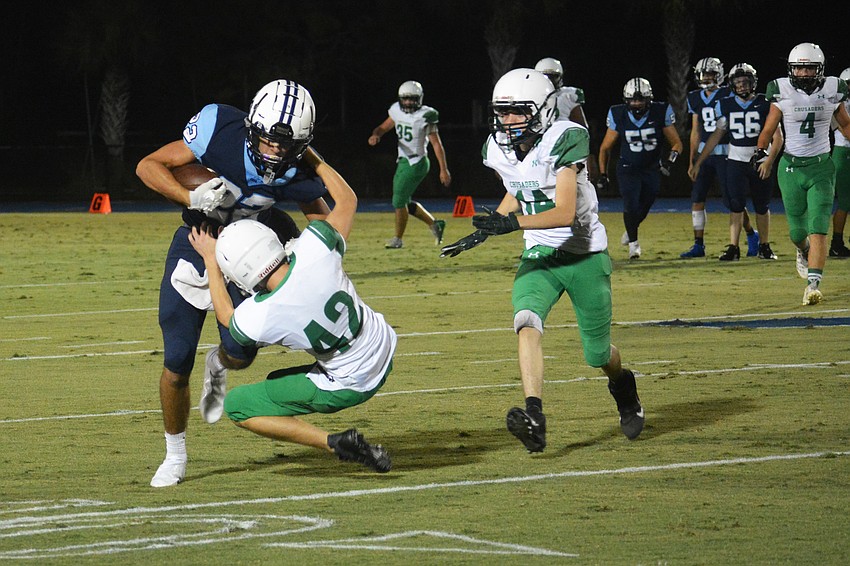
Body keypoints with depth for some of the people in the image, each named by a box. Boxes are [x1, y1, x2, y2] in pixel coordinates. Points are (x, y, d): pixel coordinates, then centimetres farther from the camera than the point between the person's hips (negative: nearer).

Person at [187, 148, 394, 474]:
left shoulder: (256, 321, -28)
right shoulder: (315, 248, -25)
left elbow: (227, 316, 0)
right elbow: (347, 198, -4)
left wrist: (211, 261, 8)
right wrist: (310, 157, 7)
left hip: (348, 385, -6)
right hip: (384, 348, 6)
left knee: (237, 406, 7)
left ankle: (334, 443, -3)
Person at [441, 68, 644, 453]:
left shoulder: (562, 143, -22)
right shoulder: (499, 150, -2)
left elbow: (565, 213, -30)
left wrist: (512, 223, -42)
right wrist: (487, 230, 9)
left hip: (584, 255, -4)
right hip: (539, 255, 4)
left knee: (598, 354, 9)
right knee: (527, 322, -27)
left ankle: (624, 388, 45)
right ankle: (534, 417, -37)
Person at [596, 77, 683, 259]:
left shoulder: (660, 113, -12)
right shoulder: (619, 116, -11)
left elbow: (676, 143, -4)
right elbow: (605, 148, 2)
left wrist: (670, 159, -23)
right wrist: (602, 174, -2)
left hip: (652, 170, 1)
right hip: (628, 169, -1)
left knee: (643, 209, 10)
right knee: (631, 205, -15)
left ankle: (631, 230, 42)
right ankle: (633, 243, 6)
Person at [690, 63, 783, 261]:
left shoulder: (765, 105, -4)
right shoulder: (726, 106, 5)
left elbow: (777, 137, -6)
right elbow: (716, 136, 12)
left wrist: (769, 161, -19)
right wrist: (698, 163, 10)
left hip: (760, 162, -1)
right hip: (736, 161, 1)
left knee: (762, 207, 8)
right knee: (736, 205, -9)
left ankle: (764, 246, 21)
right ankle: (733, 248, -11)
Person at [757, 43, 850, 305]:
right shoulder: (782, 93, -5)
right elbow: (770, 127, -1)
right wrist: (761, 150, -18)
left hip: (821, 167, 0)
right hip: (791, 167, 0)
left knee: (818, 229, -13)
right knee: (797, 230, 10)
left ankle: (813, 284, -16)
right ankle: (804, 253, 46)